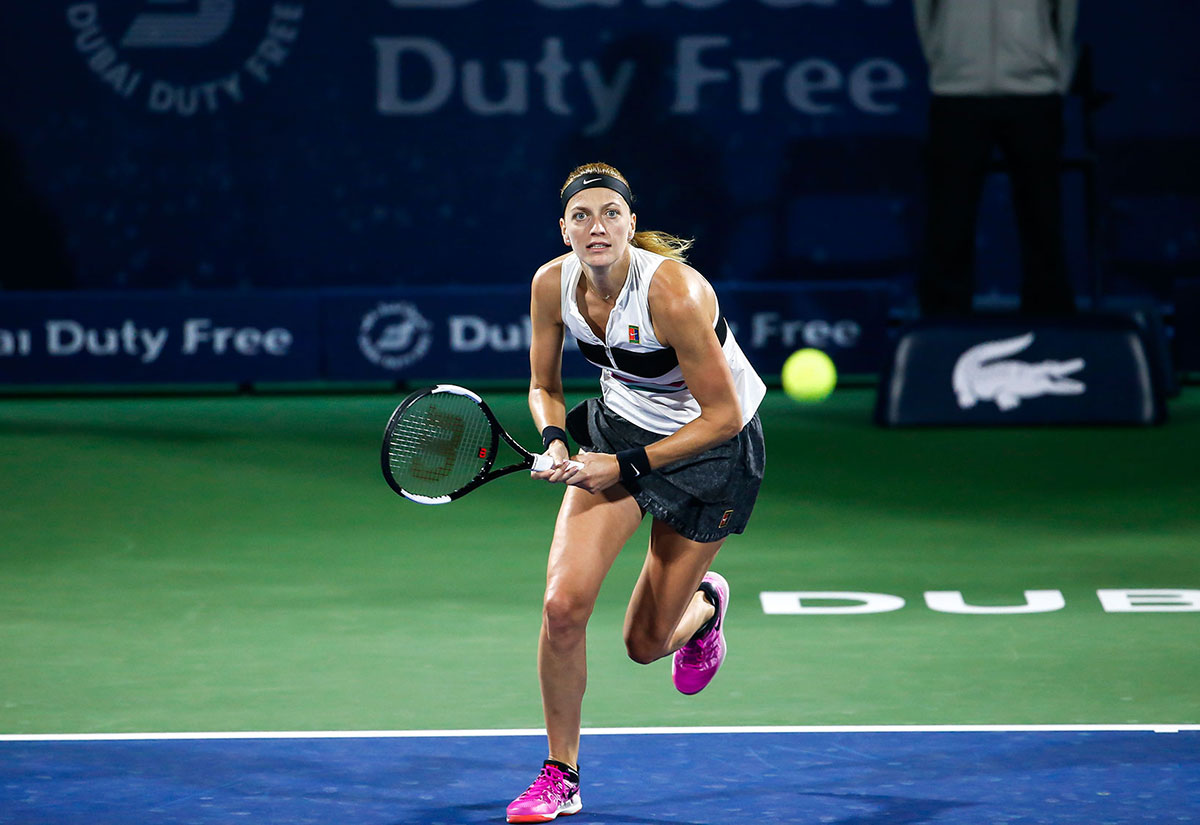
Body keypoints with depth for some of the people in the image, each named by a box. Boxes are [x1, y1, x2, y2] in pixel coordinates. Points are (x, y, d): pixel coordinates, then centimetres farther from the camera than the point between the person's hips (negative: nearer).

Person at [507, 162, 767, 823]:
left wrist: (627, 467, -23)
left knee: (645, 643, 4)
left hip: (710, 448, -4)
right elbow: (543, 385, 3)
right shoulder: (552, 284, -15)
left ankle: (706, 602, 42)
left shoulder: (675, 294, -31)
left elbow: (723, 416, -24)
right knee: (563, 603, -16)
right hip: (620, 425, 4)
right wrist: (554, 440, -18)